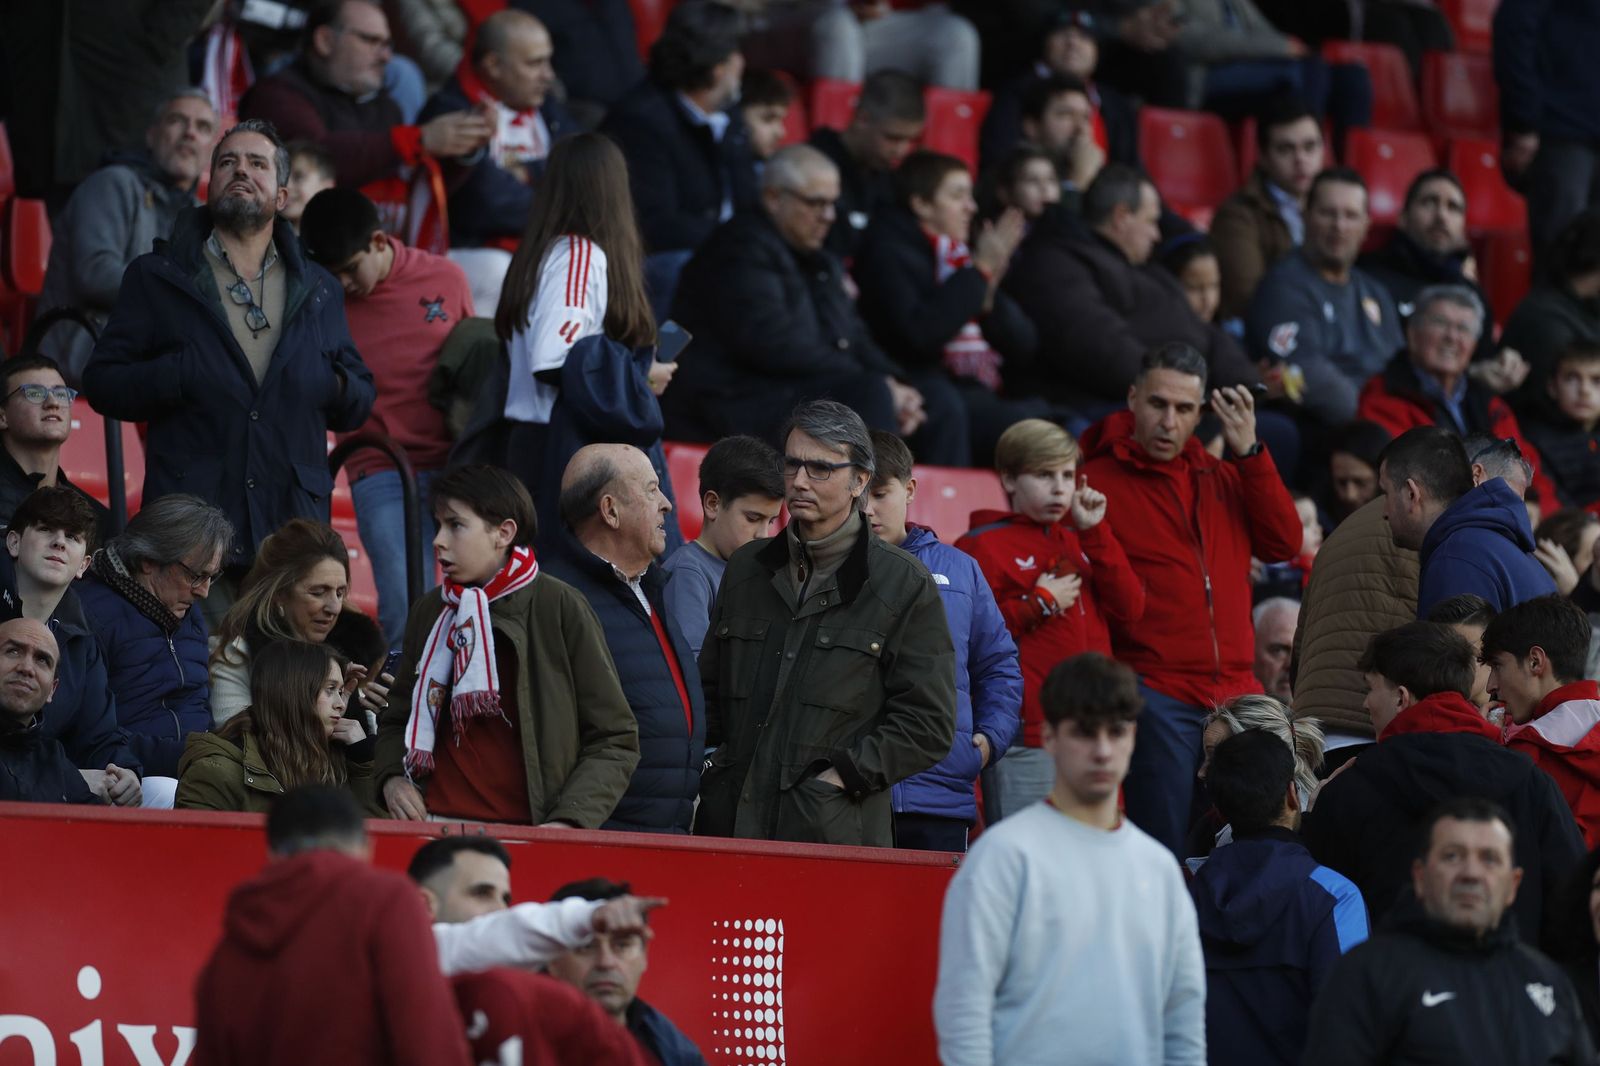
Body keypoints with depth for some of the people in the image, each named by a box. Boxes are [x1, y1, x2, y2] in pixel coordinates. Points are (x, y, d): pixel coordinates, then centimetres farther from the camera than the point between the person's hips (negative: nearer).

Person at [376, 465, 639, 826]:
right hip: (435, 828, 4)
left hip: (529, 834, -4)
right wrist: (392, 778, 6)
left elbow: (615, 741, 0)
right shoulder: (429, 613, 13)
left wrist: (568, 823, -12)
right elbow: (396, 719, 27)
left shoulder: (560, 608, -1)